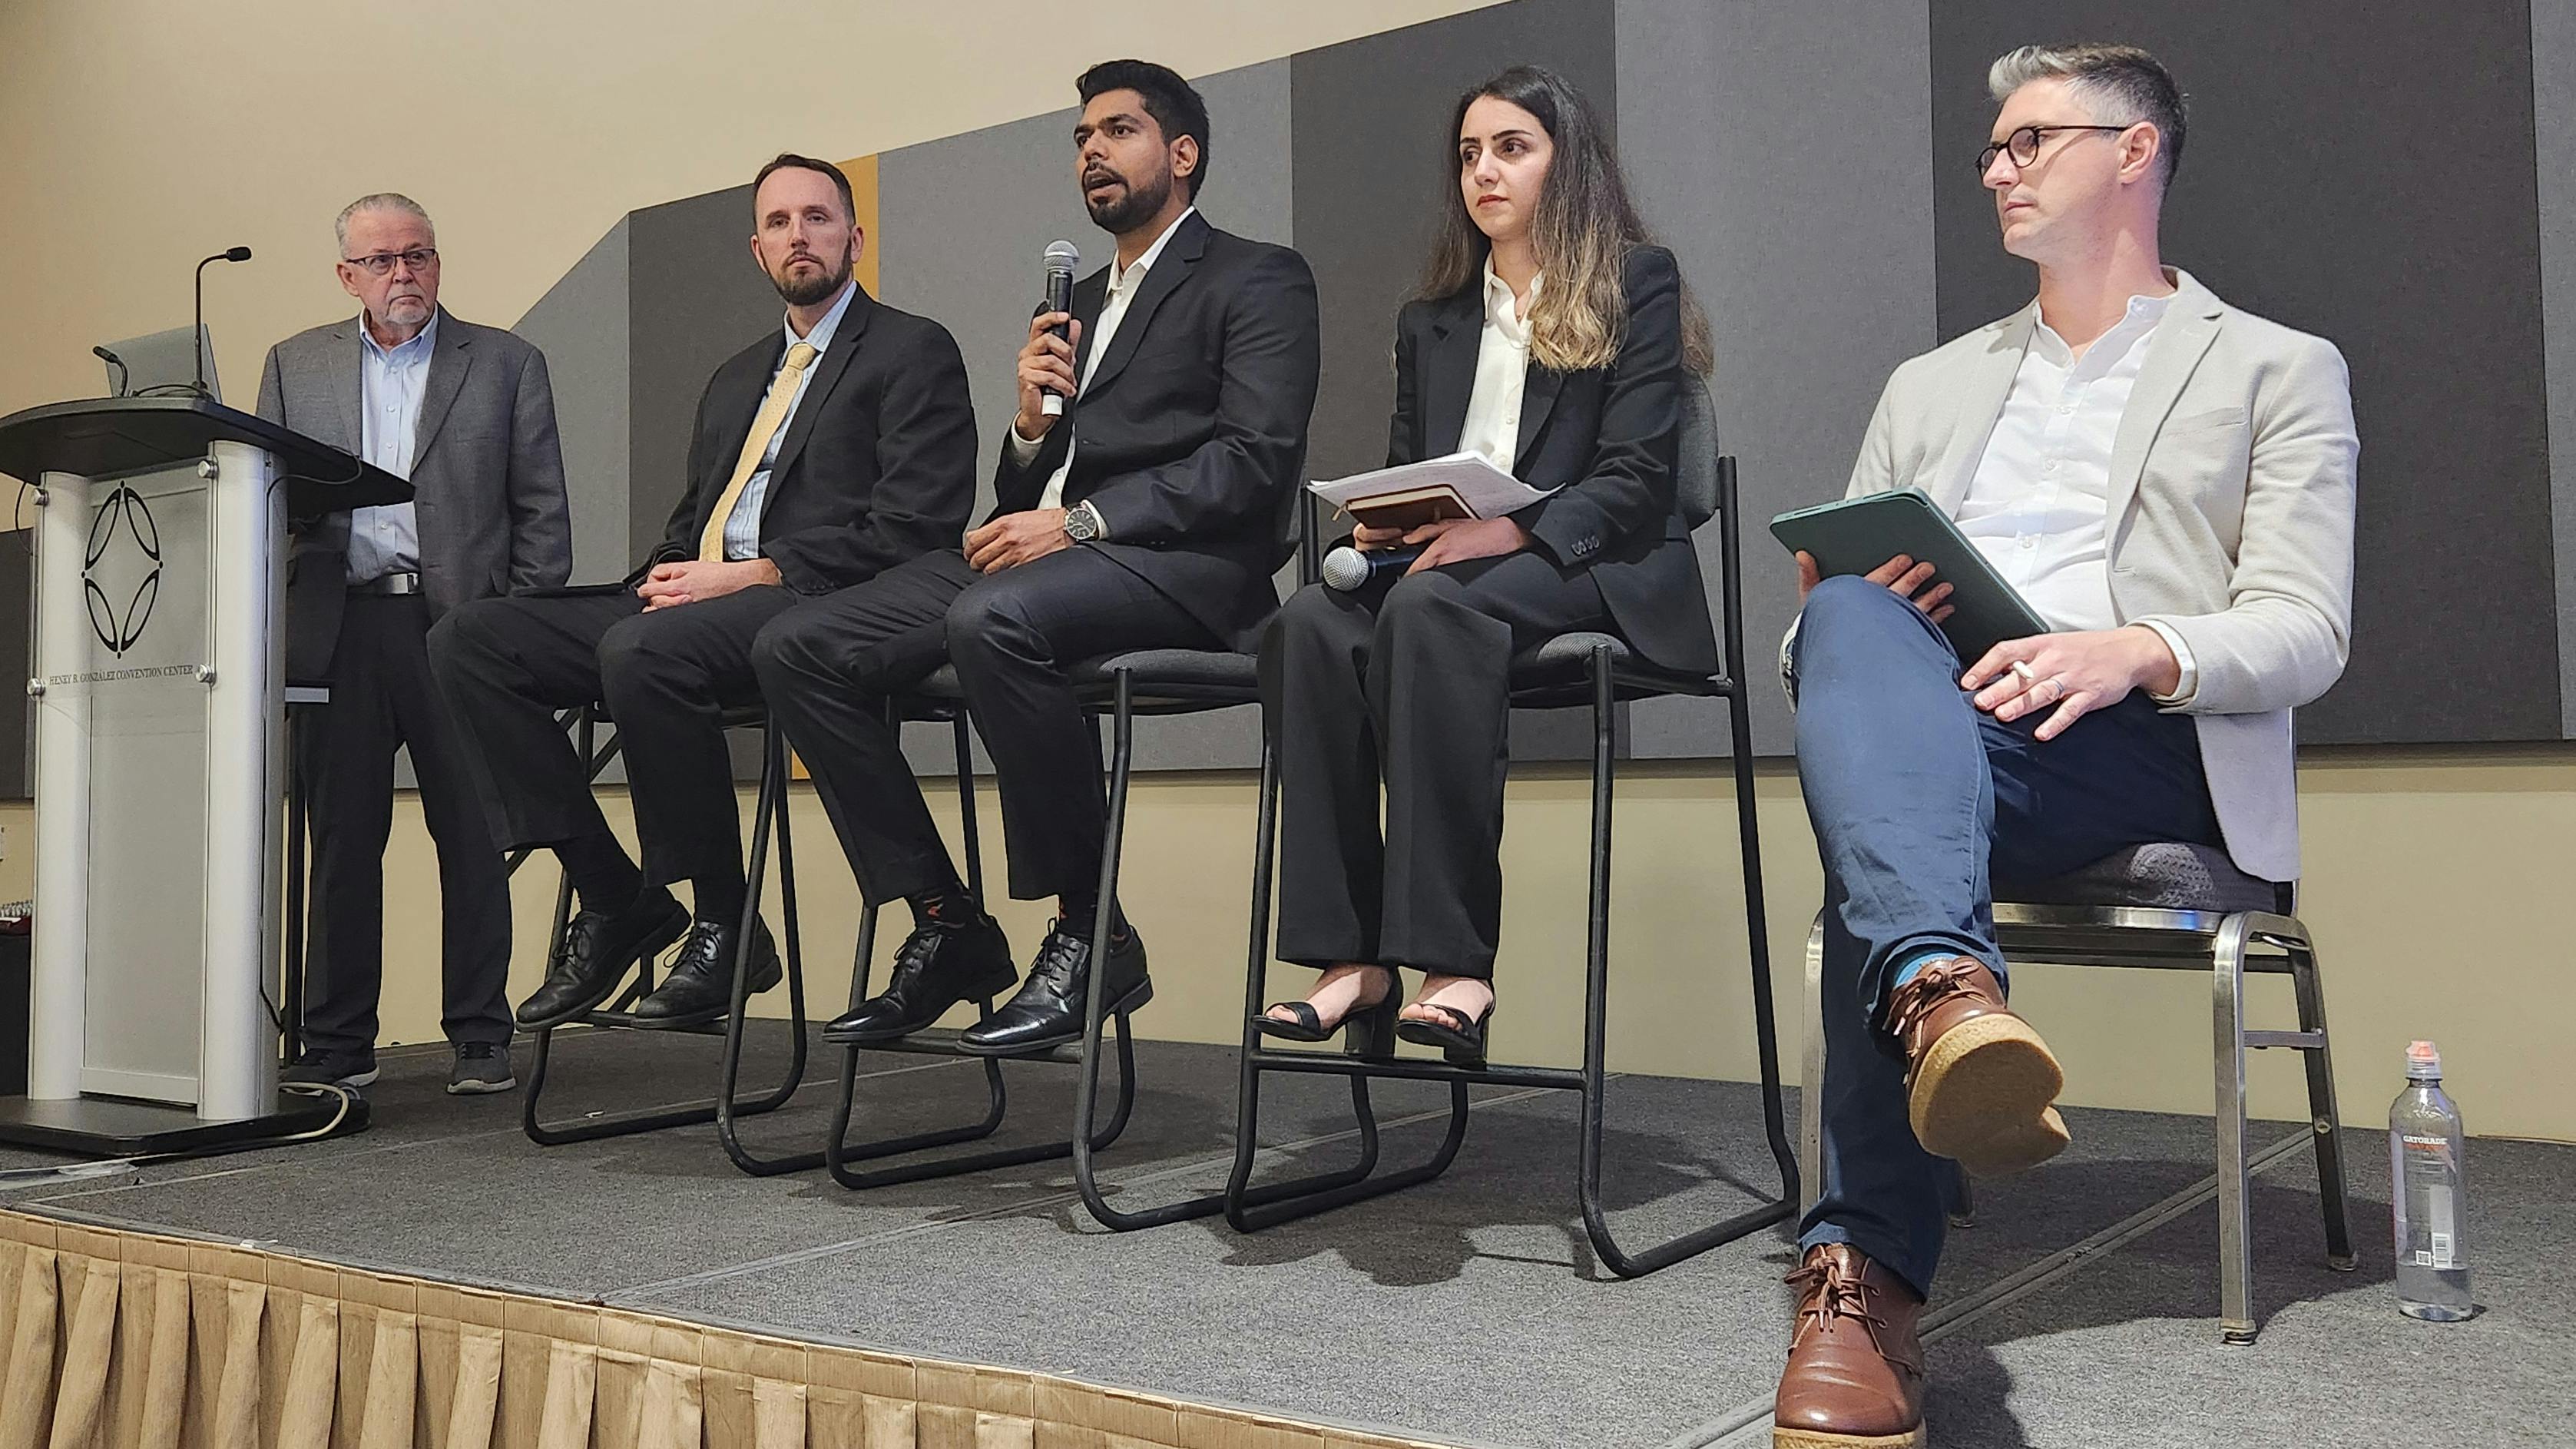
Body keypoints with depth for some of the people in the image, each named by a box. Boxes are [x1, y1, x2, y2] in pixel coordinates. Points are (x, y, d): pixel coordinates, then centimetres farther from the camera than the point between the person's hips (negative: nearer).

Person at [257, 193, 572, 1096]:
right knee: (341, 841, 4)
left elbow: (543, 510, 6)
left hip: (461, 625, -2)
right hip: (340, 630, 2)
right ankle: (337, 1044, 12)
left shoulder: (507, 363, 10)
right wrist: (277, 620, -1)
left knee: (473, 840, 0)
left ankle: (481, 1039, 9)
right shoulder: (294, 366, 17)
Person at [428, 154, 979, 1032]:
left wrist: (757, 573, -14)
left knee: (641, 651, -36)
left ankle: (724, 927, -20)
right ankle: (615, 896, -6)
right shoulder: (734, 378, 29)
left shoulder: (913, 351, 4)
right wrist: (671, 570, 2)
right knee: (469, 641, -7)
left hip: (812, 606, -8)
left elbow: (914, 525, -9)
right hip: (696, 598, 8)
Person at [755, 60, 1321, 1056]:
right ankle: (948, 929, -4)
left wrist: (1077, 521, -16)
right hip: (1039, 555, 7)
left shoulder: (1257, 280, 7)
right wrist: (1031, 422, 1)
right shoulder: (1076, 302, 28)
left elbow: (1255, 460, -10)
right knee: (795, 648, -10)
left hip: (1180, 563, -7)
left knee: (994, 618, -38)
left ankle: (1091, 937, -22)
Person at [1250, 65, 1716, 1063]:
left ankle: (1454, 962, -40)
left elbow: (1635, 476, -4)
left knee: (1430, 606, -37)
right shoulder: (1430, 322, 24)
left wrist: (1515, 531, -21)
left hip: (1593, 571, -5)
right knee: (1312, 620, -29)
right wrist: (1382, 524, -3)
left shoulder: (1638, 283, 7)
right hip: (1437, 561, 5)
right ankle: (1350, 956, -33)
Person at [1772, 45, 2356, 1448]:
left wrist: (2136, 650, -19)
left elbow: (2306, 632, 3)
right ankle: (1945, 994, -52)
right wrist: (1841, 610, -6)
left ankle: (1865, 1270, -38)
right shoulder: (1931, 386, 30)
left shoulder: (2279, 371, 18)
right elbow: (1817, 622, 21)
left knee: (1869, 858, -35)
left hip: (2148, 746, -3)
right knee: (1854, 617, -34)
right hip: (1923, 723, 3)